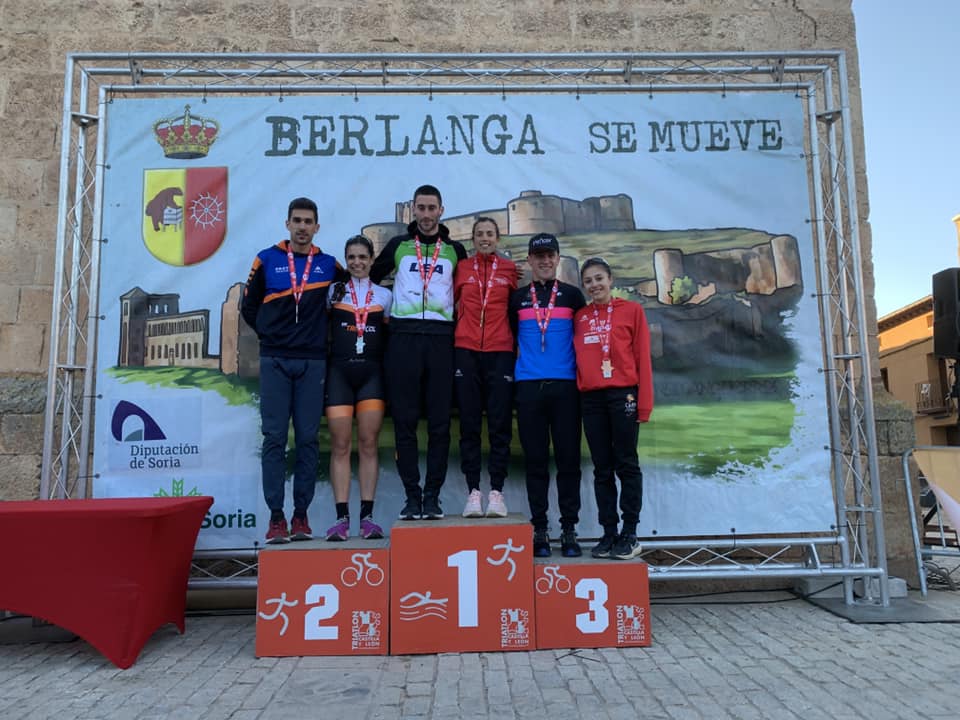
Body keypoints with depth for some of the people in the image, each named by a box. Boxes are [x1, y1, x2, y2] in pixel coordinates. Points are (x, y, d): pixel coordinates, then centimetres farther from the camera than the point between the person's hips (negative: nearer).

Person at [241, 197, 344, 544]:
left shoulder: (328, 264, 7)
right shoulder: (267, 259, 6)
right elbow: (249, 306, 13)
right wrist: (269, 333, 9)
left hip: (313, 362, 1)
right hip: (275, 360, -1)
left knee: (308, 439, 2)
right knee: (274, 438, -2)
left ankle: (301, 515, 10)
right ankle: (276, 516, 4)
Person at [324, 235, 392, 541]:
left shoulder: (384, 295, 13)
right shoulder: (334, 292, 12)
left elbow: (392, 335, 13)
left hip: (372, 372, 0)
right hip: (339, 372, 0)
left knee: (369, 443, -2)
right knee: (340, 445, -3)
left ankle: (367, 515, 2)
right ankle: (342, 517, 0)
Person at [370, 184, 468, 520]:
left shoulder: (455, 250, 14)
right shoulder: (398, 245, 15)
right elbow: (370, 276, 21)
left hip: (441, 339, 0)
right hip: (403, 338, 0)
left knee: (439, 422, -1)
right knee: (404, 420, -1)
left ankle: (432, 496, 7)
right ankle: (412, 495, 7)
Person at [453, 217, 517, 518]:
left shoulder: (510, 268, 9)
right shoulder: (462, 268, 10)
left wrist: (519, 342, 2)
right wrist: (450, 335, 4)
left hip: (500, 352, -1)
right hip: (465, 352, 1)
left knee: (500, 424, -2)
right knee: (469, 424, 1)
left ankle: (497, 491, 5)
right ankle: (473, 491, 6)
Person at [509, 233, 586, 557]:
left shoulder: (572, 295, 10)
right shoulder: (517, 298, 12)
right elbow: (509, 336, 19)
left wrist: (582, 371, 5)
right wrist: (521, 360, 9)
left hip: (566, 385, -1)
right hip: (528, 386, 1)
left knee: (568, 458, 0)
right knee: (535, 460, 3)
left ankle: (569, 530, 8)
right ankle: (539, 531, 10)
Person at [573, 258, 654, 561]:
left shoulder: (632, 310, 3)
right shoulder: (579, 317, 12)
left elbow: (642, 358, -1)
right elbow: (577, 358, 11)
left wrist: (644, 402, -6)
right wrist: (577, 393, 0)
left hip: (623, 394, -3)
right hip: (590, 398, 3)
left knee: (626, 465, 2)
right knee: (602, 468, 7)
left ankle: (630, 534, 10)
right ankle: (609, 533, 15)